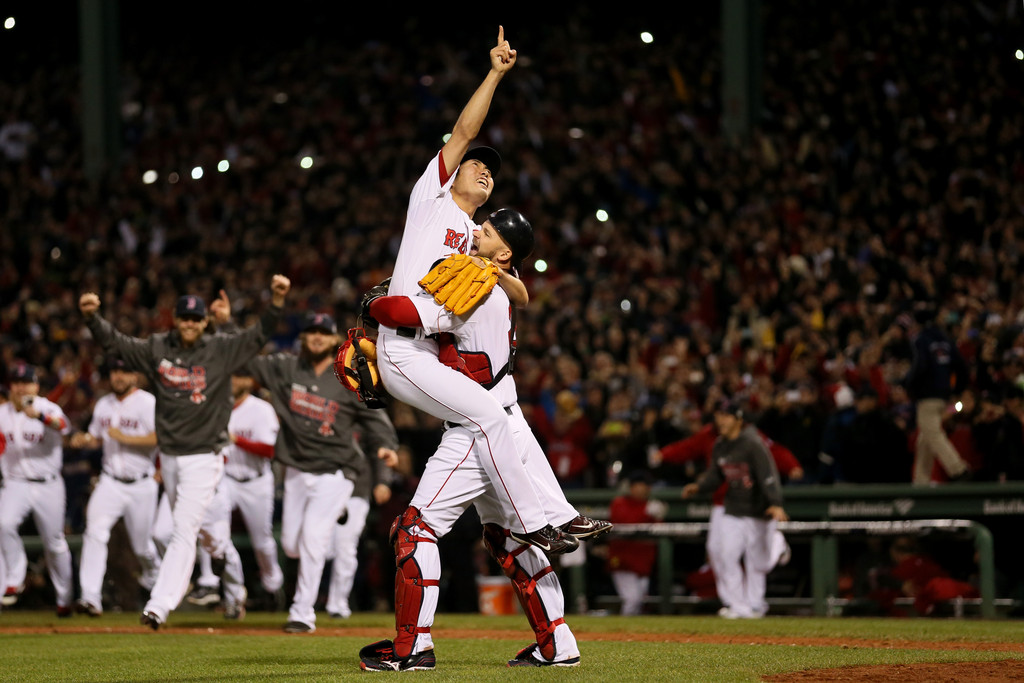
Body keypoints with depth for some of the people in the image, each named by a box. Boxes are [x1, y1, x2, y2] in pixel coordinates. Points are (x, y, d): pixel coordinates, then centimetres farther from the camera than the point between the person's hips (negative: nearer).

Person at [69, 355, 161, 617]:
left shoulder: (148, 402, -10)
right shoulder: (103, 404, 10)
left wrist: (126, 438, -25)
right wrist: (84, 440, 0)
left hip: (141, 485, -4)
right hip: (110, 483, 4)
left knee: (142, 545, 8)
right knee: (95, 531, -18)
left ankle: (153, 575, 44)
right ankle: (90, 597, -24)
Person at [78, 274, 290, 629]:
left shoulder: (221, 350, -4)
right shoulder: (156, 348, 4)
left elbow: (259, 334, -12)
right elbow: (115, 341, 0)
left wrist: (277, 300, -28)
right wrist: (91, 317, -18)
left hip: (203, 456, -4)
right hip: (169, 456, 4)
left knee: (184, 531, -12)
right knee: (186, 528, 15)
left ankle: (160, 606, -20)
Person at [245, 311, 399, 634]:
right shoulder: (286, 368, 4)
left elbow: (374, 417, -3)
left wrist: (384, 446, -22)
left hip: (334, 474, -4)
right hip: (296, 471, 4)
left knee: (312, 539, -16)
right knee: (291, 545, 7)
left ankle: (303, 614, -10)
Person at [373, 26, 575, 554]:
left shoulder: (480, 239, 27)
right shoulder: (433, 198, 9)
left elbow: (521, 297, 19)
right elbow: (463, 133, -1)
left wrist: (495, 272, -3)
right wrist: (495, 74, -4)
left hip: (437, 356, 8)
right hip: (403, 351, -8)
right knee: (489, 414, -19)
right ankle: (531, 524, -19)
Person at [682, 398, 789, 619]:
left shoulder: (753, 444, -17)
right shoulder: (719, 446, 6)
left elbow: (768, 475, -25)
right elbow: (715, 476, 15)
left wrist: (775, 504, -38)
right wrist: (699, 487, -6)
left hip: (759, 512, -6)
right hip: (733, 512, 6)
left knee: (756, 561, 2)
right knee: (727, 555, -7)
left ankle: (755, 606, 14)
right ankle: (738, 607, -4)